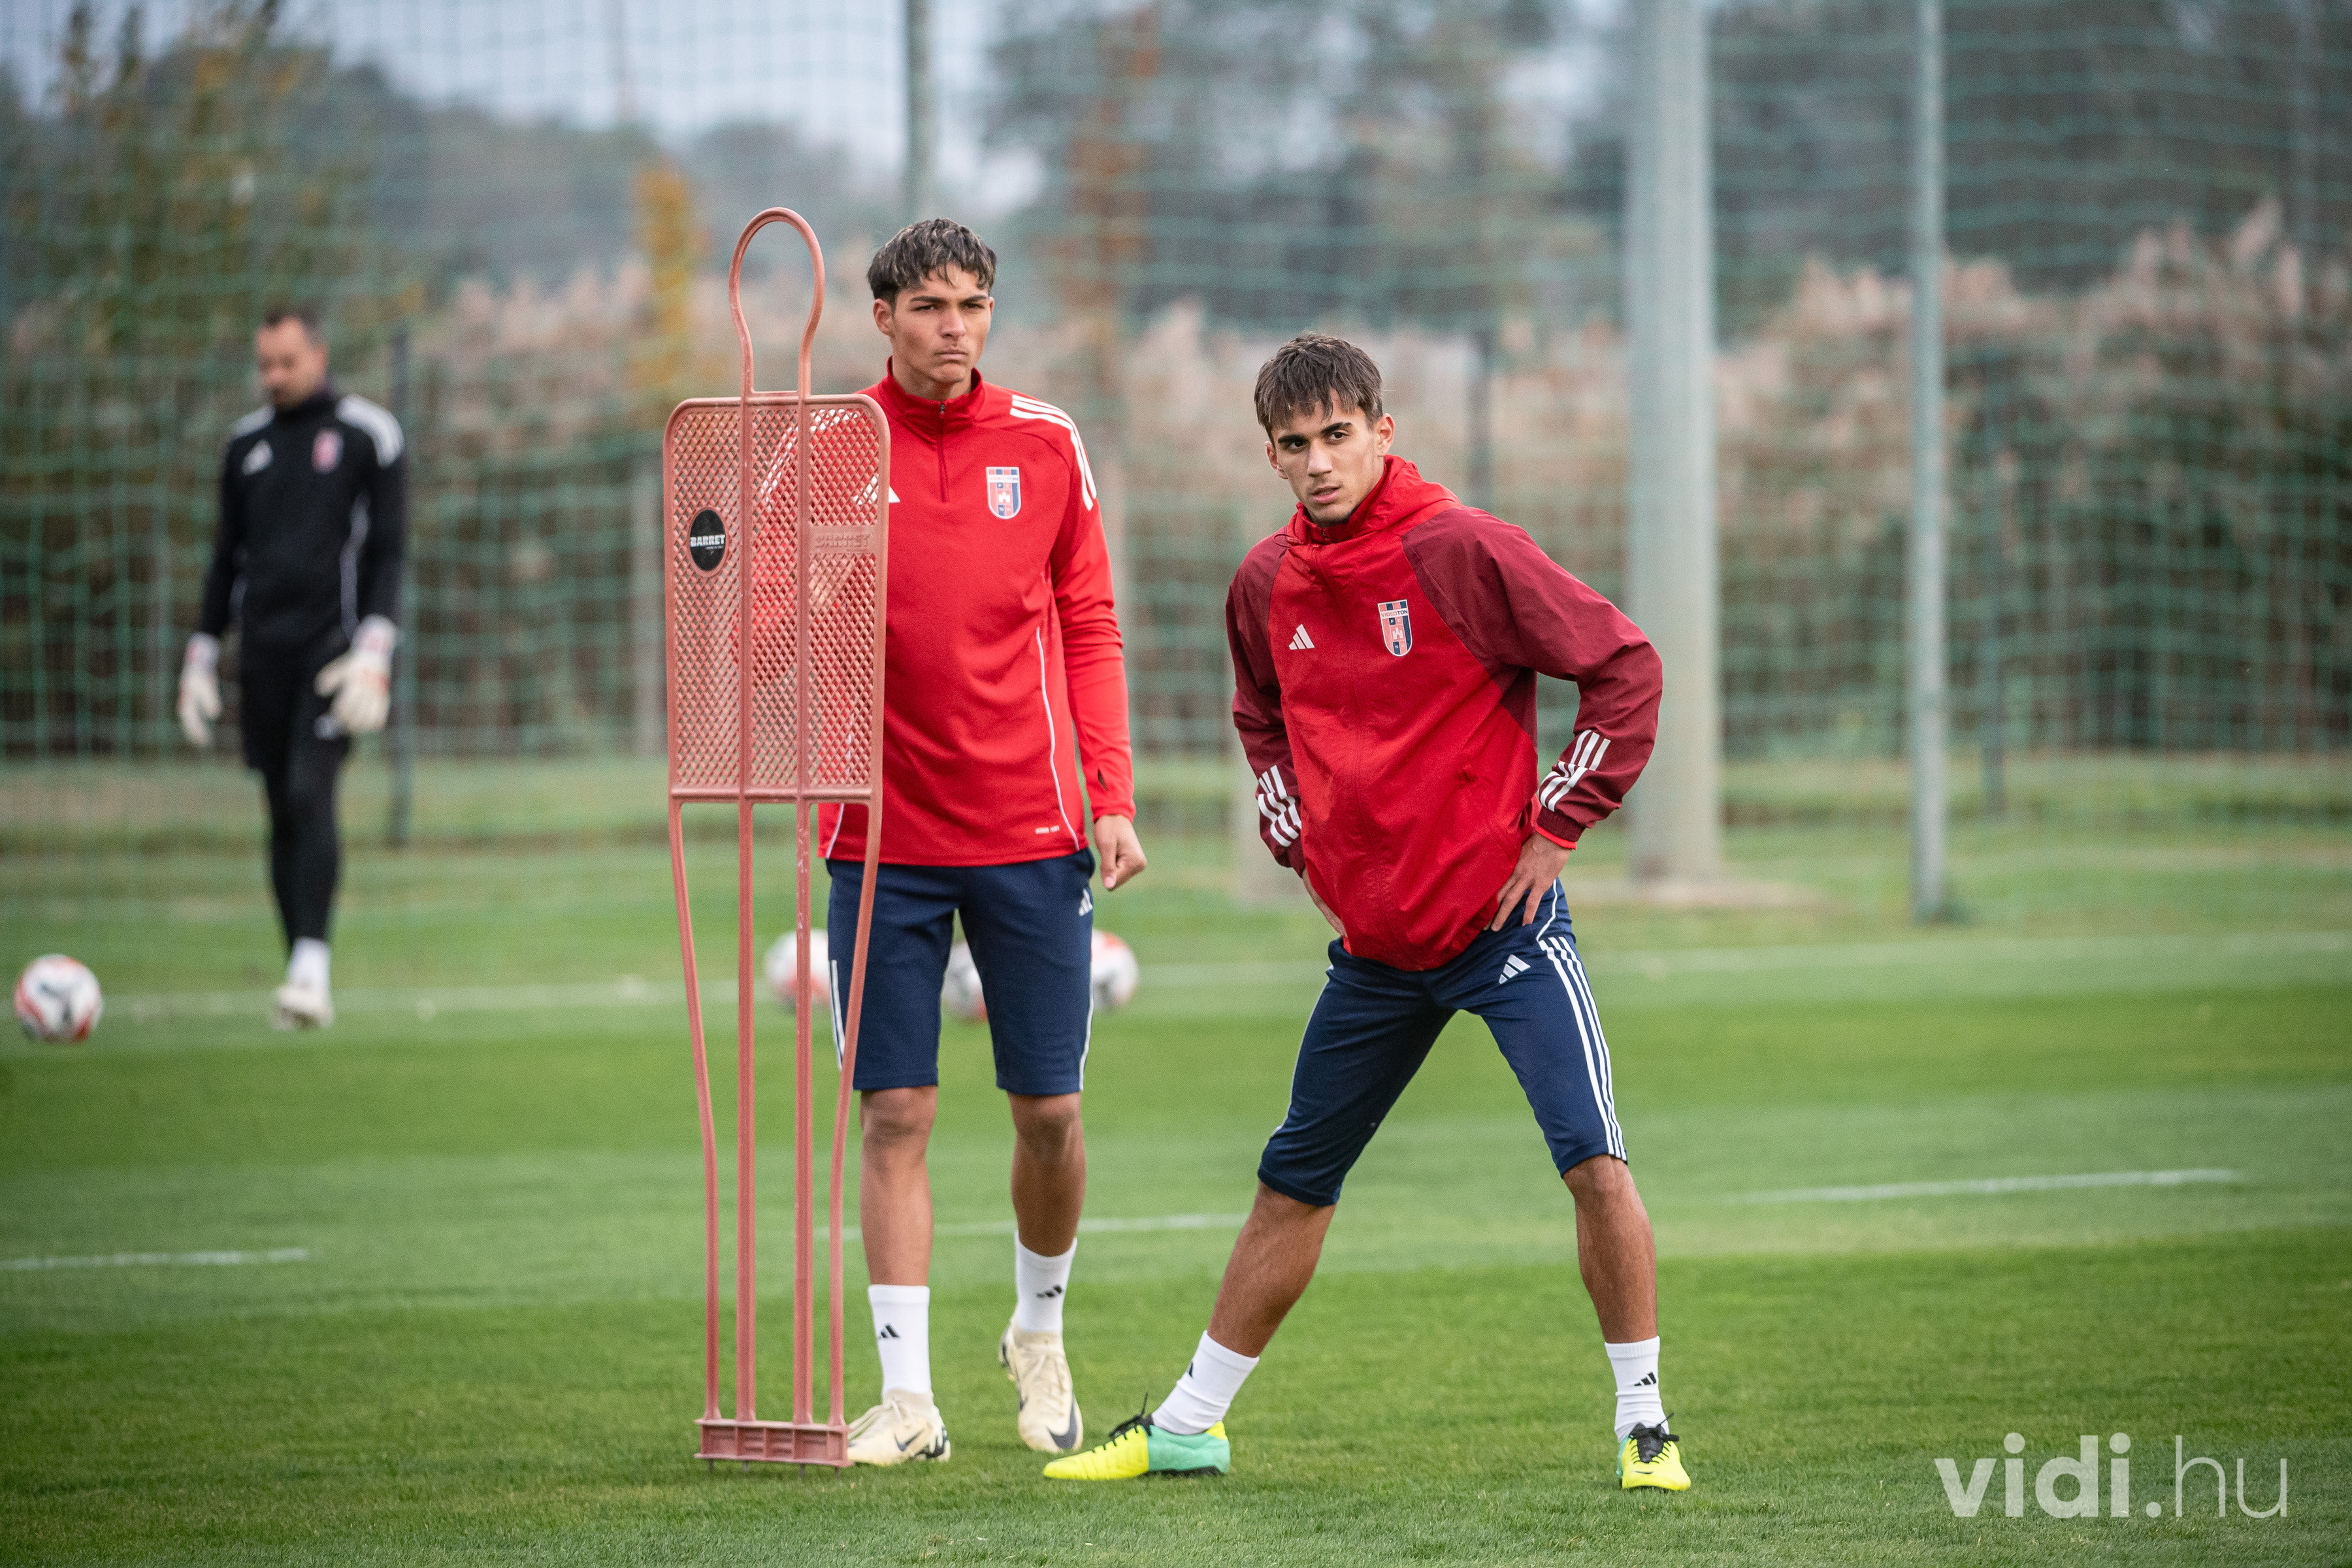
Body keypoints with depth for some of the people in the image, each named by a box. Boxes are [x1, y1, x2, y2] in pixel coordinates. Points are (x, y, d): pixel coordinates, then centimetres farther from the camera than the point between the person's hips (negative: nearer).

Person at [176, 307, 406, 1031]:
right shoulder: (247, 442, 14)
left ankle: (312, 966, -23)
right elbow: (228, 556, 19)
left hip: (332, 640, -5)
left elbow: (387, 551, -3)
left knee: (311, 793, -19)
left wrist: (374, 652, -14)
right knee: (284, 812, 4)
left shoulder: (367, 435, 0)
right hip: (265, 649, 5)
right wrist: (202, 658, 13)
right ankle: (302, 982, 7)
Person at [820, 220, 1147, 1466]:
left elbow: (1089, 628, 8)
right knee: (894, 1111, -3)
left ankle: (1039, 1332, 29)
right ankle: (906, 1393, 1)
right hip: (884, 835, -1)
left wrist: (1112, 794, 1)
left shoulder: (1045, 443, 4)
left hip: (1031, 831, 1)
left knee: (1050, 1112, 4)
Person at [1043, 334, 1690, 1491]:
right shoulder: (1266, 583, 4)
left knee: (1593, 1160, -18)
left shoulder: (1459, 551, -14)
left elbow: (1624, 669, -12)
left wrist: (1555, 828, -11)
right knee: (1293, 1181, 15)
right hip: (1373, 944, 6)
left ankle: (1644, 1425, -6)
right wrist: (1302, 843, 13)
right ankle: (1189, 1426, 25)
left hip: (1501, 919, -6)